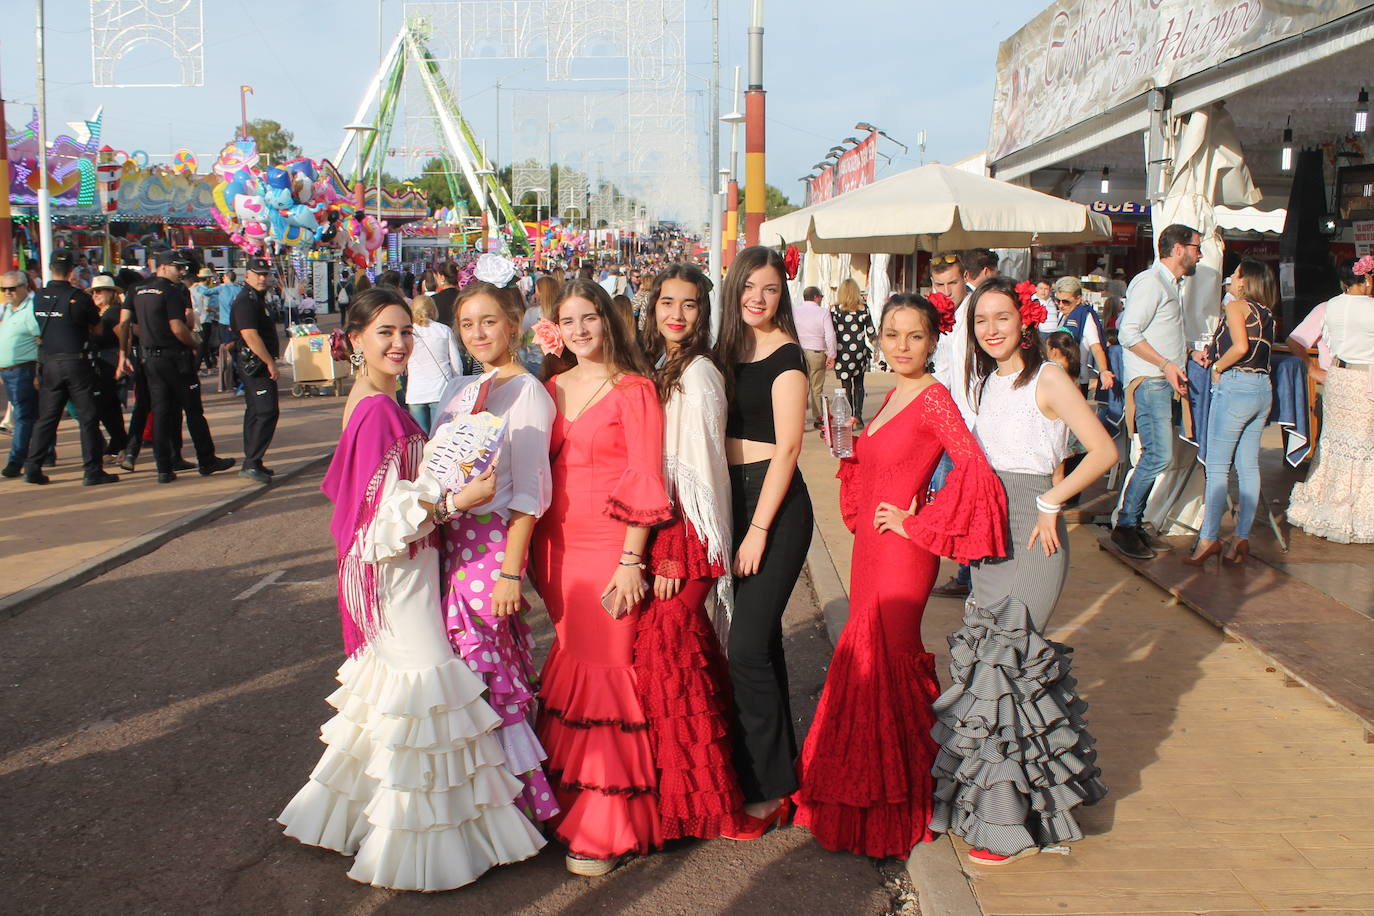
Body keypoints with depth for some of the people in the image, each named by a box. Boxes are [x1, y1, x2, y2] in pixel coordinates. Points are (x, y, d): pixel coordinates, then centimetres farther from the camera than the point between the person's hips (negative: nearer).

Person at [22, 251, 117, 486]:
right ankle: (92, 470, 1)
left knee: (46, 417, 12)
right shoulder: (78, 297, -10)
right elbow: (97, 328, 1)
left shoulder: (39, 297, 3)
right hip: (76, 361, -5)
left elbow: (40, 328, 13)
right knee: (88, 417, 1)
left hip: (49, 363, 5)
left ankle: (32, 467, 11)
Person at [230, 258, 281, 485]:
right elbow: (250, 336, -24)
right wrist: (270, 362, -22)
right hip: (255, 363, -11)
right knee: (268, 412, -14)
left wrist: (270, 360, 21)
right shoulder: (245, 301, -16)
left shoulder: (257, 299, 17)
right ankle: (251, 464, -15)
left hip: (256, 364, 11)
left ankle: (252, 463, 20)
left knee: (255, 412, 14)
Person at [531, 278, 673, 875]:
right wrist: (535, 552, 9)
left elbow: (646, 480, -10)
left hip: (610, 549, -5)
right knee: (570, 662, 10)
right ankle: (566, 798, 24)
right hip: (558, 546, 5)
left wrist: (630, 562, -15)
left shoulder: (633, 390, -6)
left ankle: (605, 827, 7)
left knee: (604, 667, -3)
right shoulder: (552, 390, 12)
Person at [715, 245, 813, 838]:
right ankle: (778, 766, 25)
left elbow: (787, 448, -13)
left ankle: (767, 790, 2)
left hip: (775, 505, -8)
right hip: (734, 499, 8)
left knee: (747, 647, -9)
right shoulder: (730, 351, 12)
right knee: (761, 640, 13)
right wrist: (733, 522, 9)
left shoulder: (785, 356, -9)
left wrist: (758, 530, -15)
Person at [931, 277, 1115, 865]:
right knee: (988, 655, 7)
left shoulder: (1046, 378, -9)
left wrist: (1050, 502, -15)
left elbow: (1103, 450, -14)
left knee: (1004, 658, -7)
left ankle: (1010, 822, 5)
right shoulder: (986, 381, 13)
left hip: (1031, 534, -7)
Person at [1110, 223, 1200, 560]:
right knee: (1159, 456, -15)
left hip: (1166, 381, 10)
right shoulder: (1151, 282, -9)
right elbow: (1130, 333, -17)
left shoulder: (1172, 285, 22)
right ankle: (1125, 526, -7)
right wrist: (1166, 364, -19)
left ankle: (1132, 521, 14)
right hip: (1148, 381, -10)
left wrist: (1189, 353, 15)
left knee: (1155, 455, 8)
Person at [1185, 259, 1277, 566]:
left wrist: (1218, 366, -6)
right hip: (1263, 390, 8)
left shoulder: (1236, 306, -6)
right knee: (1248, 466, 7)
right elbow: (1257, 349, 13)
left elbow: (1240, 346, -20)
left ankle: (1209, 538, -5)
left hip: (1235, 387, -8)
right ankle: (1242, 538, 9)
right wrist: (1215, 353, 14)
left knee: (1217, 466, -4)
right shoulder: (1267, 314, 16)